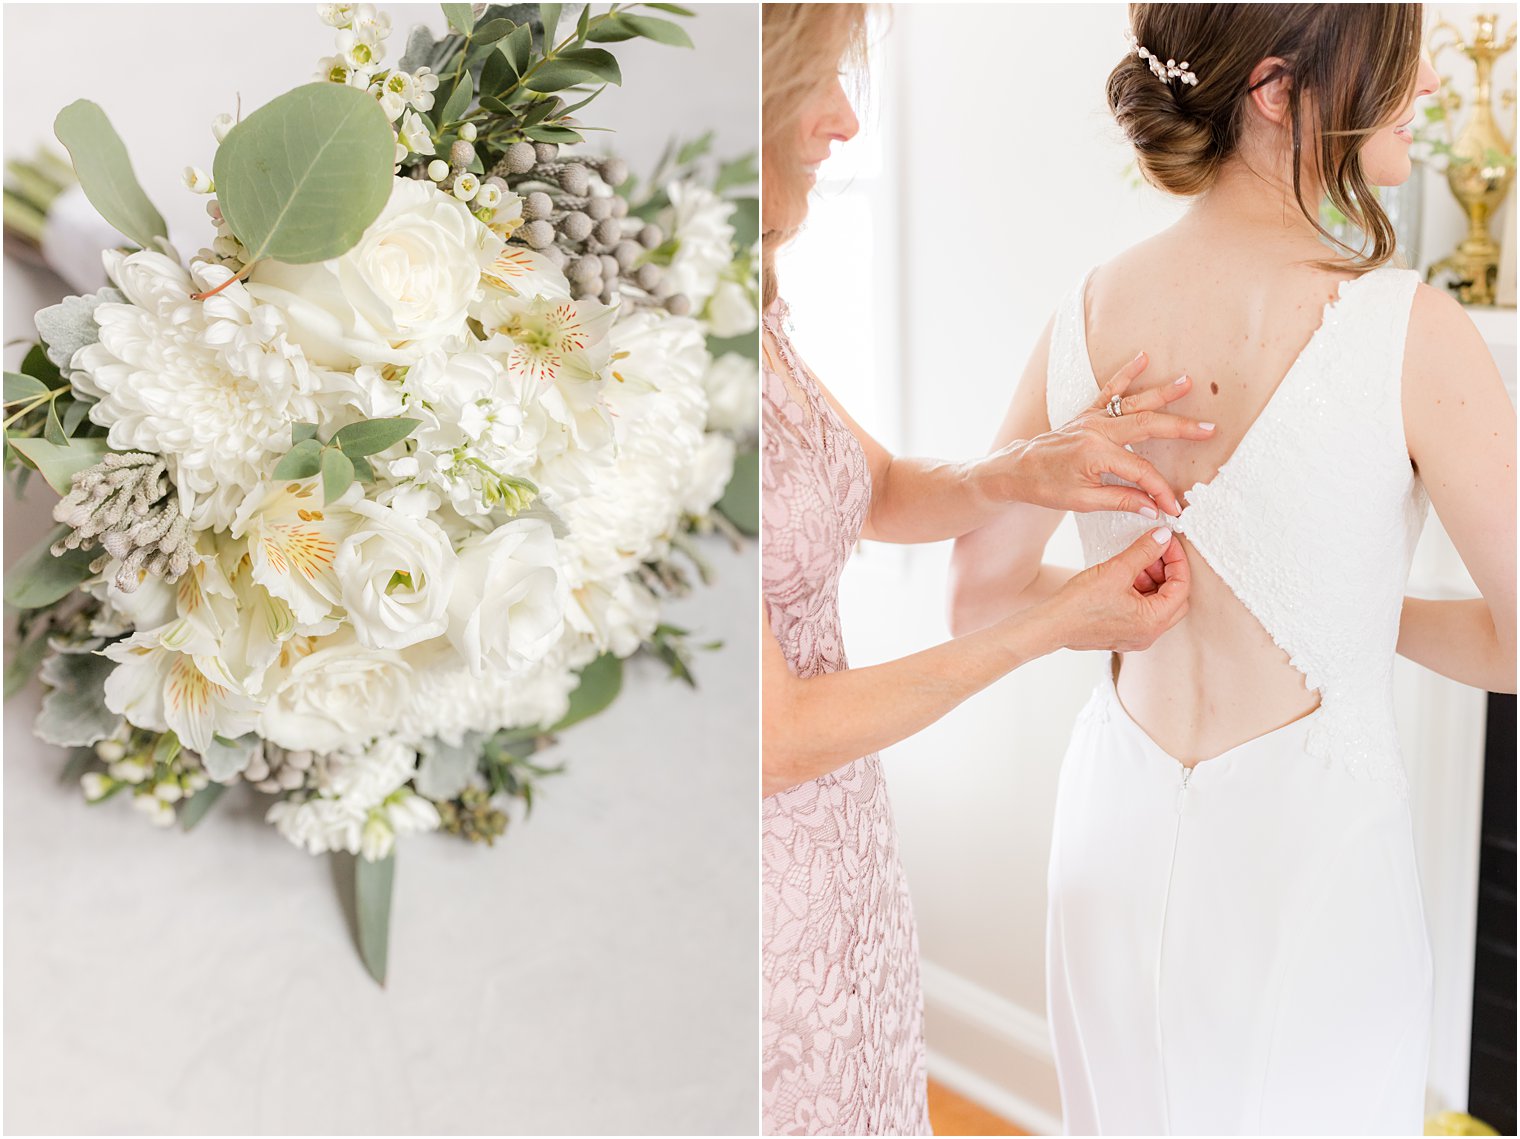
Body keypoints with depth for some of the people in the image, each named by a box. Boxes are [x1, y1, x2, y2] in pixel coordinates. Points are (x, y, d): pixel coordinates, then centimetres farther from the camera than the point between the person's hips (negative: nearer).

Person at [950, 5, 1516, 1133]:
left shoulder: (1083, 318, -5)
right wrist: (1369, 611, 3)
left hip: (1119, 829, 4)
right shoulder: (1405, 329, -19)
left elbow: (982, 598, 4)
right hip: (1309, 837, -4)